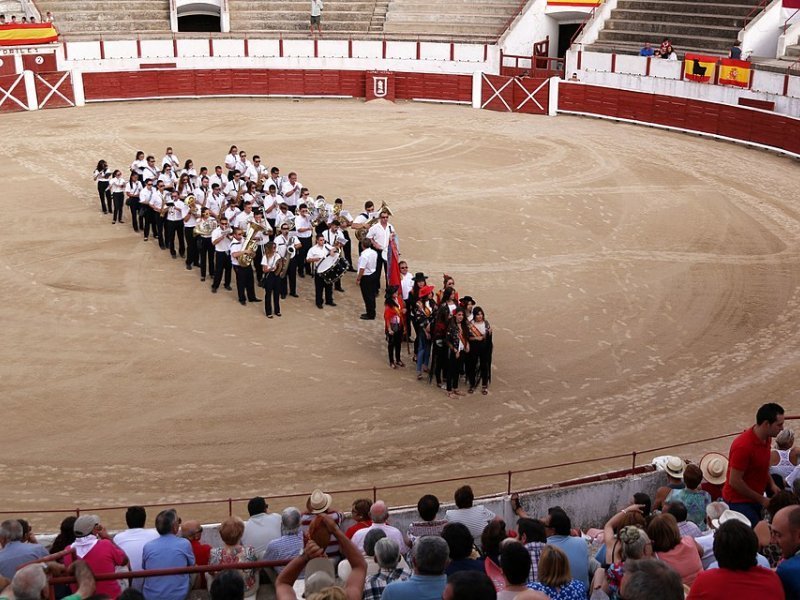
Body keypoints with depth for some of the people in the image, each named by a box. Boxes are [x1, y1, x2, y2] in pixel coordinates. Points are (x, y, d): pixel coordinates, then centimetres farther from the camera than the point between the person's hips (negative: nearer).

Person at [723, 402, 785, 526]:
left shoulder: (766, 438, 0)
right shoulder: (743, 446, -27)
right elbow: (734, 482, -23)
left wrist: (771, 484, 2)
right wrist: (761, 499, -14)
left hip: (755, 497, 8)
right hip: (738, 501, -8)